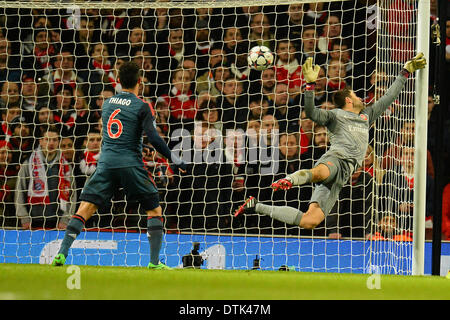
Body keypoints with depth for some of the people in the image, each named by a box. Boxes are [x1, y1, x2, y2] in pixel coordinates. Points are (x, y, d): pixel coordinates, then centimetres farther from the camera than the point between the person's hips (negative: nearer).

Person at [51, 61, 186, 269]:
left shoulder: (107, 104, 13)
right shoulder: (142, 107, -3)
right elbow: (153, 138, -11)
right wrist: (174, 159, -3)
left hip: (106, 163, 3)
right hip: (131, 165, -3)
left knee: (85, 208, -1)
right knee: (154, 210, 11)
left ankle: (62, 253, -16)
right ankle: (154, 262, 5)